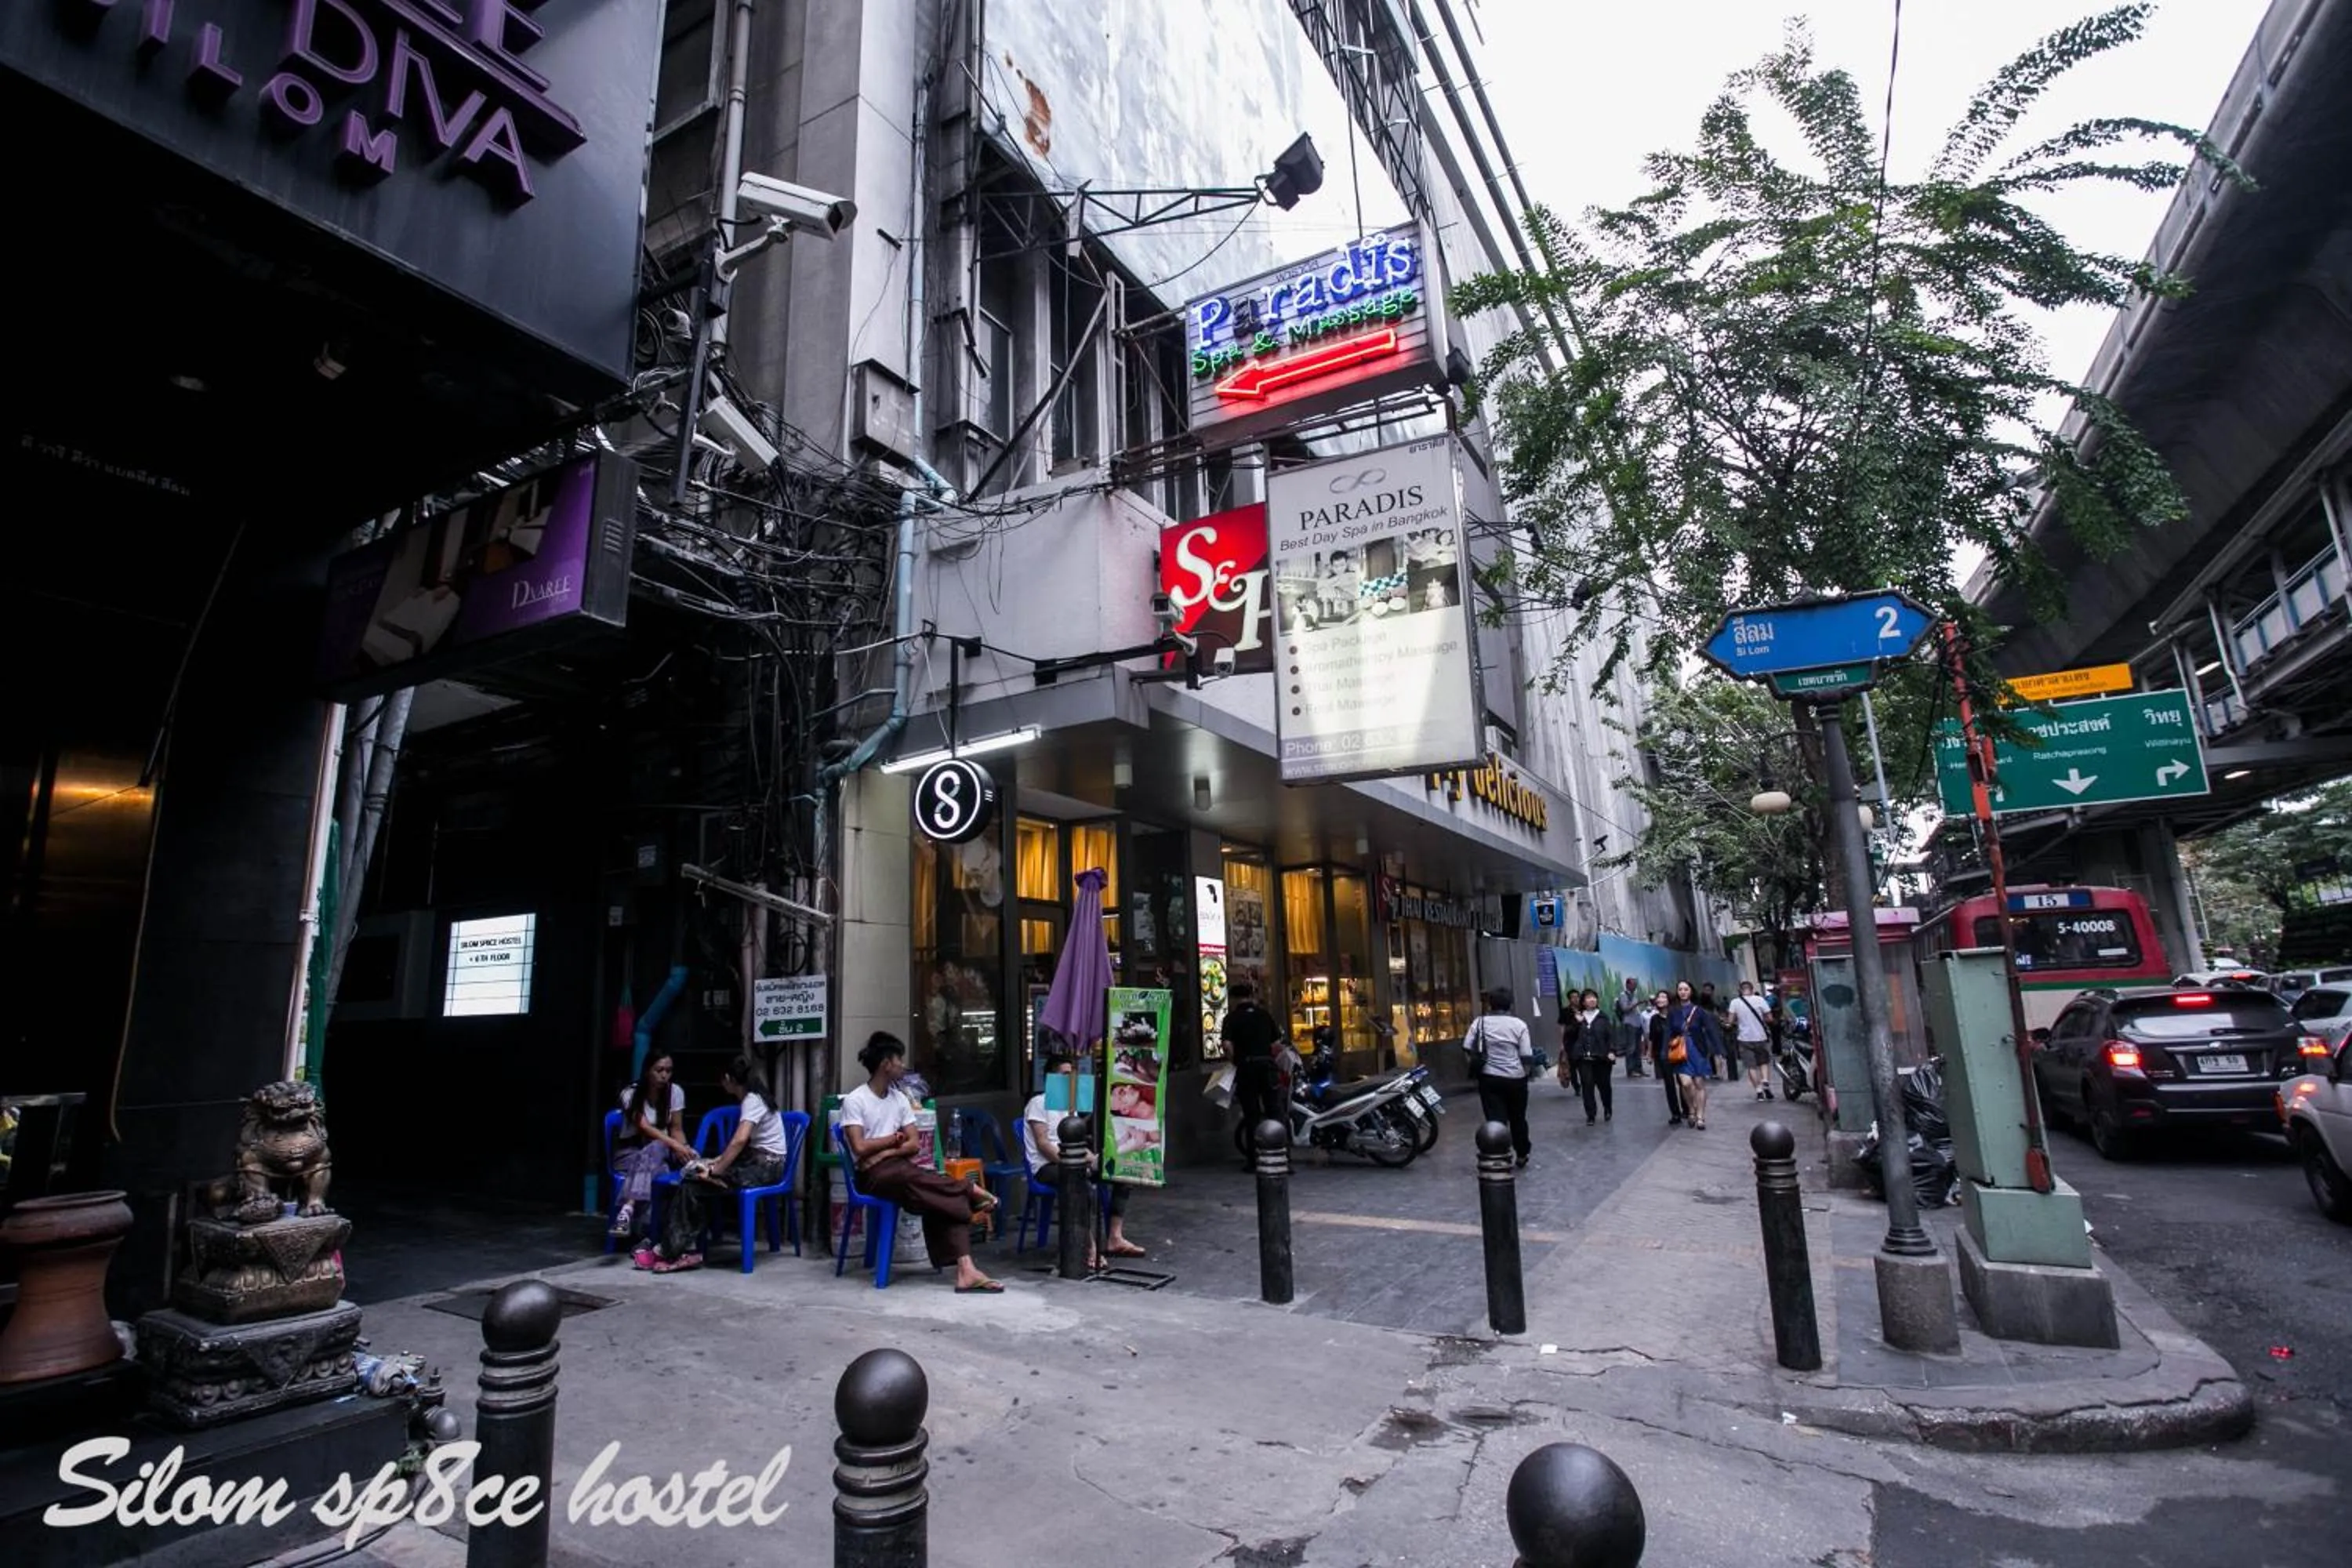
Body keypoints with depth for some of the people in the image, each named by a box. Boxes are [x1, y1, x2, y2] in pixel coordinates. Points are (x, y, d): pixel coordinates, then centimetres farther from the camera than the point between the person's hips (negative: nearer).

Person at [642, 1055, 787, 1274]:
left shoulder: (752, 1100, -15)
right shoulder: (754, 1098, 15)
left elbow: (740, 1140, -28)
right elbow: (742, 1142, 18)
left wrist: (715, 1170, -23)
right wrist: (717, 1161, 6)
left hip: (765, 1165, -9)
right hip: (755, 1160, 9)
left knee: (693, 1184, -15)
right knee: (692, 1180, -6)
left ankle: (678, 1250, -5)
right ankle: (679, 1249, -9)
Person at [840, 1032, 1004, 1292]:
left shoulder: (900, 1100, 13)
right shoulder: (854, 1100, -6)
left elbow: (915, 1144, 7)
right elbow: (860, 1148, -15)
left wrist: (885, 1153, -10)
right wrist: (895, 1138, -2)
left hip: (900, 1168, 5)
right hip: (873, 1174, -5)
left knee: (948, 1199, -22)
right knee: (912, 1177, -38)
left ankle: (965, 1270, -31)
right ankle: (970, 1189, -18)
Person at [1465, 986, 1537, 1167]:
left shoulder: (1480, 1022, -2)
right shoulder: (1519, 1024, -5)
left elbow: (1467, 1048, -4)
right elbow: (1526, 1056, -8)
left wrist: (1476, 1064, 11)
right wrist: (1526, 1071, 9)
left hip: (1489, 1078, 0)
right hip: (1515, 1078, 0)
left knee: (1496, 1120, 2)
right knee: (1518, 1118, 18)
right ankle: (1522, 1155, 36)